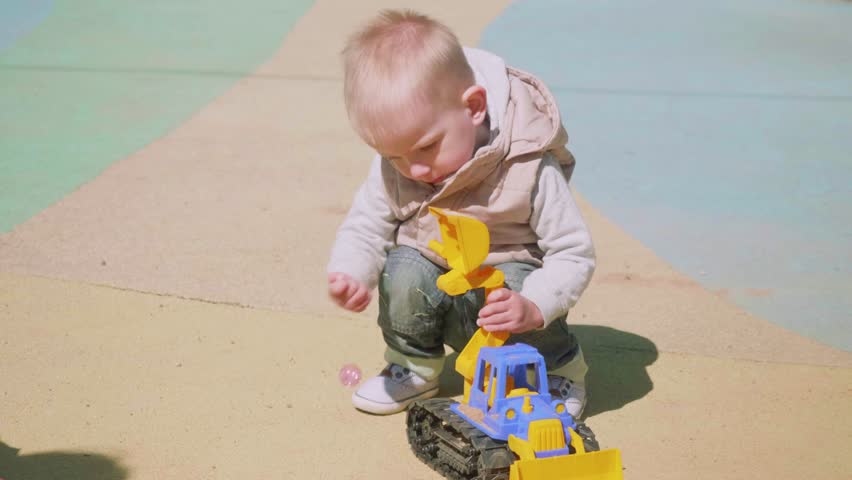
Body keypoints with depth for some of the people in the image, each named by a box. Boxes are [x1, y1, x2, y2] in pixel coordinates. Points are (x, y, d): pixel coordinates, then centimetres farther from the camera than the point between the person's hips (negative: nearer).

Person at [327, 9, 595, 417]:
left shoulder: (529, 168, -27)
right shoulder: (392, 170, -16)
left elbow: (574, 254, -20)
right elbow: (364, 228, -4)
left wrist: (534, 307, -38)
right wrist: (349, 273, -27)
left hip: (508, 274, -2)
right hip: (433, 276, 3)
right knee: (403, 271, -28)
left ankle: (561, 371, -1)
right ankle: (413, 369, 0)